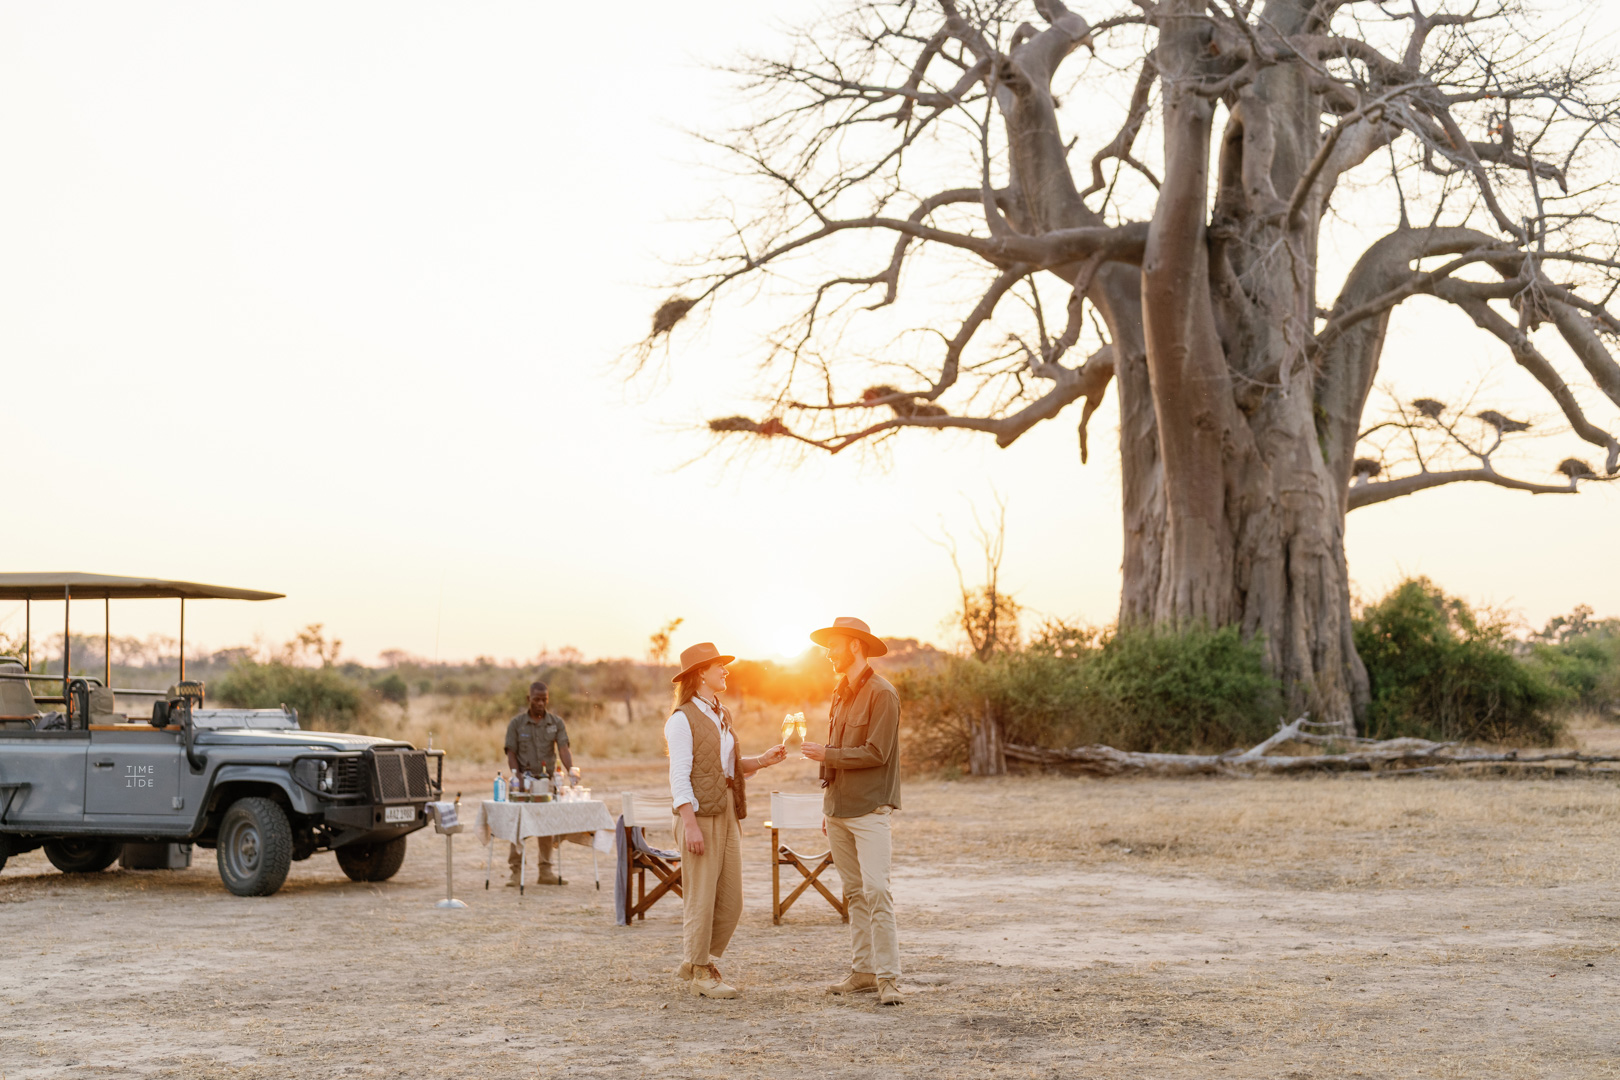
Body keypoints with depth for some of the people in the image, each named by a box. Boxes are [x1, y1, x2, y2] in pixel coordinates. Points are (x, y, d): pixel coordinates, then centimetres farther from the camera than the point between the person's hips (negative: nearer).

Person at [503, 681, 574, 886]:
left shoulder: (556, 723, 4)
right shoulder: (516, 723, 1)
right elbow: (511, 753, 0)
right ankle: (516, 872, 0)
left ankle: (545, 872, 12)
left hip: (547, 782, 2)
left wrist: (571, 770, -24)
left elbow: (563, 749, -7)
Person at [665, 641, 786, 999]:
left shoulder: (721, 715, 19)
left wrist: (761, 761, 5)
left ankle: (695, 964, 23)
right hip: (700, 814, -8)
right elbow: (679, 776, -14)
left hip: (728, 815, 8)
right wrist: (690, 823, -20)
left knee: (731, 900, 8)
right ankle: (700, 975, 9)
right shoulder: (683, 719, -8)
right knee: (701, 898, -2)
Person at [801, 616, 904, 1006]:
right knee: (854, 893, 9)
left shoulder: (881, 693, -9)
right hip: (839, 809, 8)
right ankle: (862, 973, 13)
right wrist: (827, 807, 18)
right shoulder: (840, 693, 16)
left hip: (869, 809, -8)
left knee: (876, 890, -13)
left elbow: (876, 753, -17)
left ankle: (887, 977, -11)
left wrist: (825, 754, -10)